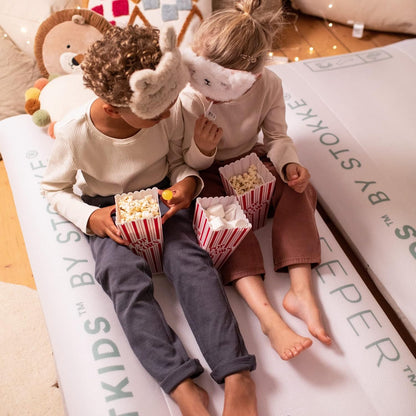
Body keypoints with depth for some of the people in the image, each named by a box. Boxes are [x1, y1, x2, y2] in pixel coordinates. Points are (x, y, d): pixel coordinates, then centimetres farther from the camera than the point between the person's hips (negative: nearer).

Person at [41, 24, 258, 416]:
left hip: (162, 196, 1)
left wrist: (187, 182, -19)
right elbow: (54, 189, -4)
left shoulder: (169, 111, -16)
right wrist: (90, 218, -21)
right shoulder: (75, 131, -21)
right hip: (108, 210, 0)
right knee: (126, 279, -28)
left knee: (189, 259, -27)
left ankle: (237, 377, -31)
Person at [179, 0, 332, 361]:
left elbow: (277, 137, -5)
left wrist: (290, 164, -26)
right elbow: (189, 163, -15)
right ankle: (267, 314, -37)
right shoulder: (192, 99, -25)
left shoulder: (269, 85, -17)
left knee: (298, 190, -21)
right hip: (208, 173, -3)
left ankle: (300, 291, -24)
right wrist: (202, 150, -39)